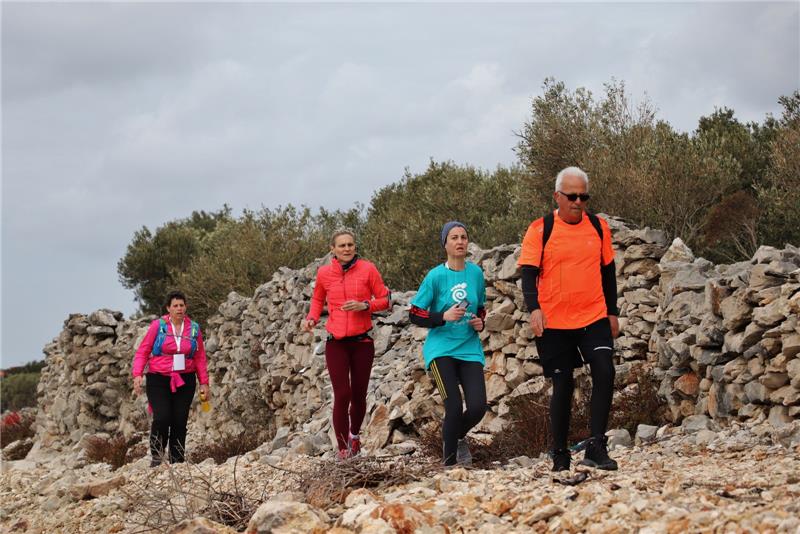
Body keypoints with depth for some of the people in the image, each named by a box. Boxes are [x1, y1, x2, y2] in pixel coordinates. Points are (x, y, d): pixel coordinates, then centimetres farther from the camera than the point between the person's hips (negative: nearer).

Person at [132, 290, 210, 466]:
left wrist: (204, 383, 9)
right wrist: (138, 374, -12)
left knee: (180, 422, 0)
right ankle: (156, 457, -2)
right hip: (159, 380, -3)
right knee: (161, 417, -18)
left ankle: (177, 462, 7)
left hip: (185, 381, 3)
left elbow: (200, 358, 13)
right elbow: (142, 351, 0)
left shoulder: (194, 328, 8)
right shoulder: (158, 326, 0)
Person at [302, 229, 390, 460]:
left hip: (362, 342, 0)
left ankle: (355, 435, 35)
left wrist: (365, 305, -17)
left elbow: (384, 300, 1)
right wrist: (312, 318, -1)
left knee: (359, 394, 9)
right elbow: (317, 300, 18)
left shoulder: (367, 269, -3)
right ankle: (343, 448, 1)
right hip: (336, 343, 0)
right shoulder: (324, 273, 1)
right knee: (342, 395, -10)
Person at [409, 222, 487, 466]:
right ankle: (449, 462, 3)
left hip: (470, 349, 4)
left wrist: (480, 322, 0)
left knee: (478, 407, -8)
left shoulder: (476, 272, 5)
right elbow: (415, 315, -5)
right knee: (454, 408, -15)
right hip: (441, 349, -4)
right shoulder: (436, 276, -7)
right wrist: (444, 316, -19)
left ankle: (458, 437, 26)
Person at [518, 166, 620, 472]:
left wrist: (612, 312, 16)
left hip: (594, 318, 2)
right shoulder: (540, 230, -4)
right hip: (554, 323, -2)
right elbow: (528, 272, -9)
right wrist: (534, 308, -25)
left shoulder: (599, 227, 6)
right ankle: (560, 455, 16)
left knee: (604, 373, -17)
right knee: (563, 385, 3)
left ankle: (596, 447, -12)